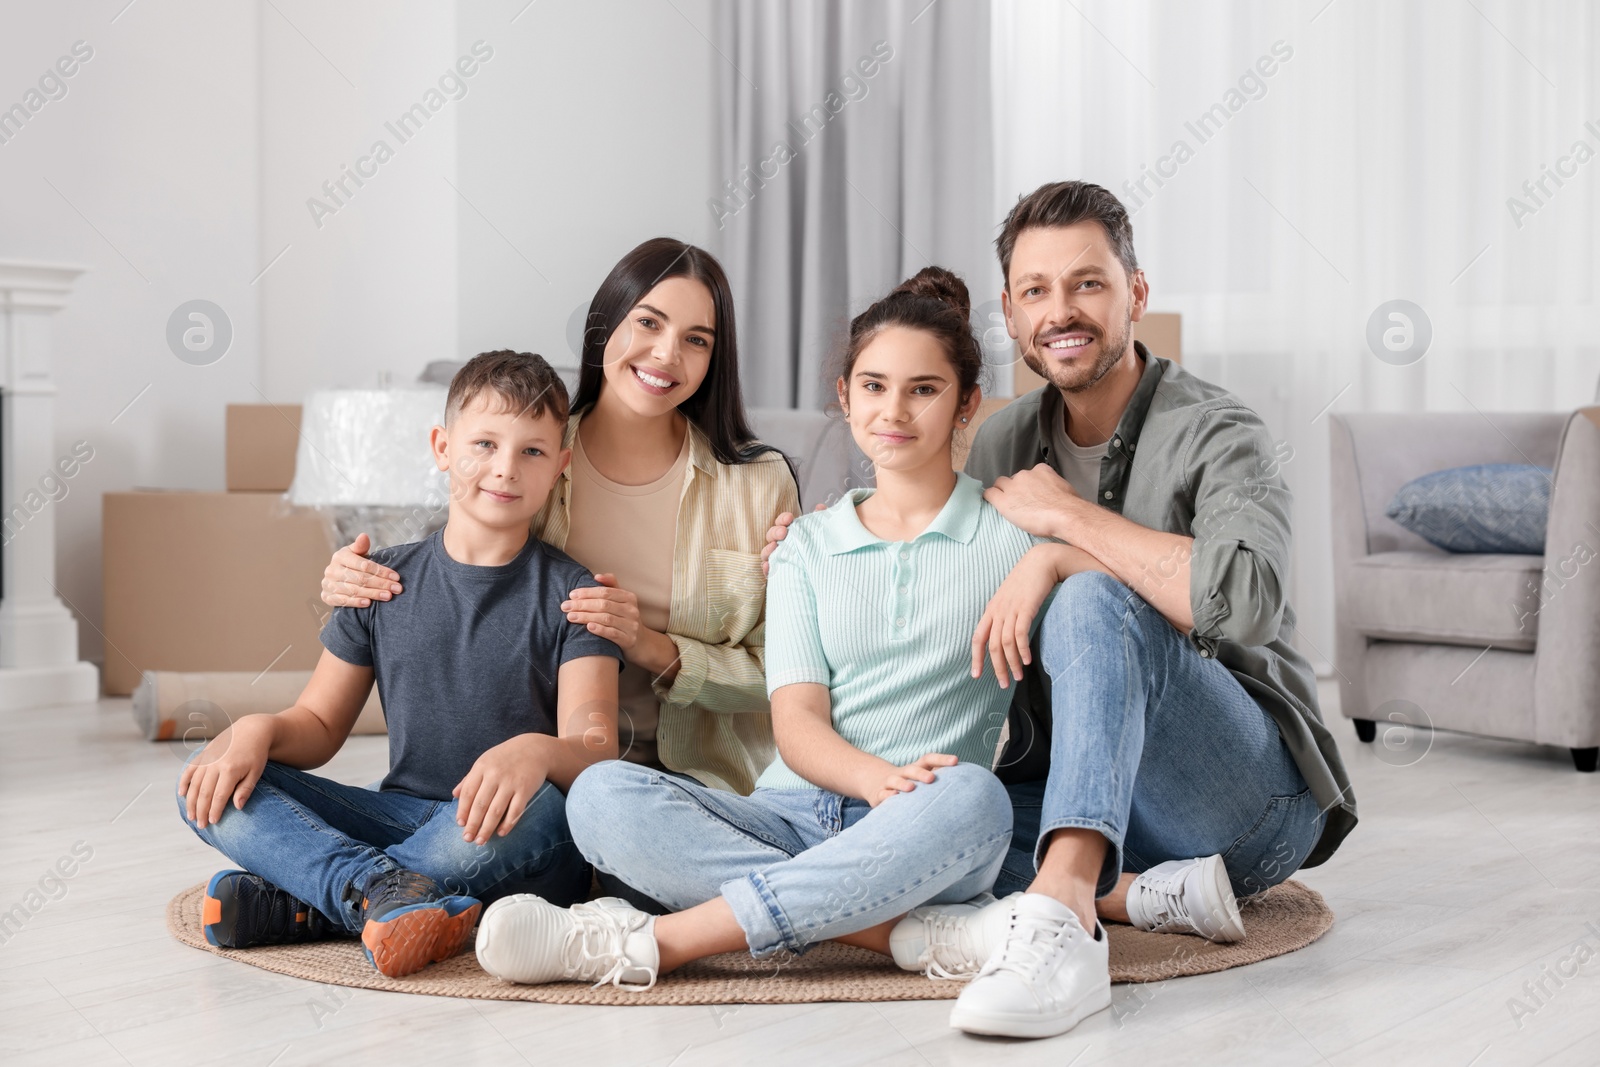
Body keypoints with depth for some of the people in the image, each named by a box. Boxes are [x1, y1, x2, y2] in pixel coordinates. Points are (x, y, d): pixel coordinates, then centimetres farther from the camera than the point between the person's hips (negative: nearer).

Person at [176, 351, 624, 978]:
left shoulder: (570, 594, -2)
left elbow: (597, 748, -13)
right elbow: (319, 723, 13)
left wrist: (538, 751, -37)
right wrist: (257, 731, -11)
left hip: (498, 839, -3)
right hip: (400, 819, 4)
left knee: (537, 806, -39)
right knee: (211, 785, -13)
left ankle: (299, 904, -25)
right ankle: (382, 887, -38)